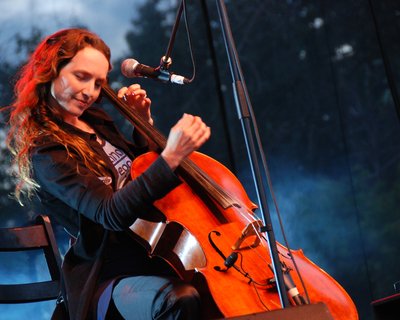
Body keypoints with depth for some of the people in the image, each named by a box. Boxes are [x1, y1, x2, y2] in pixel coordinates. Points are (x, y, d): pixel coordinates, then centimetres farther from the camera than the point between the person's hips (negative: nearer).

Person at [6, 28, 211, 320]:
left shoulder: (96, 121, 11)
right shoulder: (46, 151, -14)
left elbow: (140, 171, 27)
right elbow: (112, 214, -27)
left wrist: (144, 123, 9)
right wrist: (171, 158, -37)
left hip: (155, 255, 9)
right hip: (112, 276, -8)